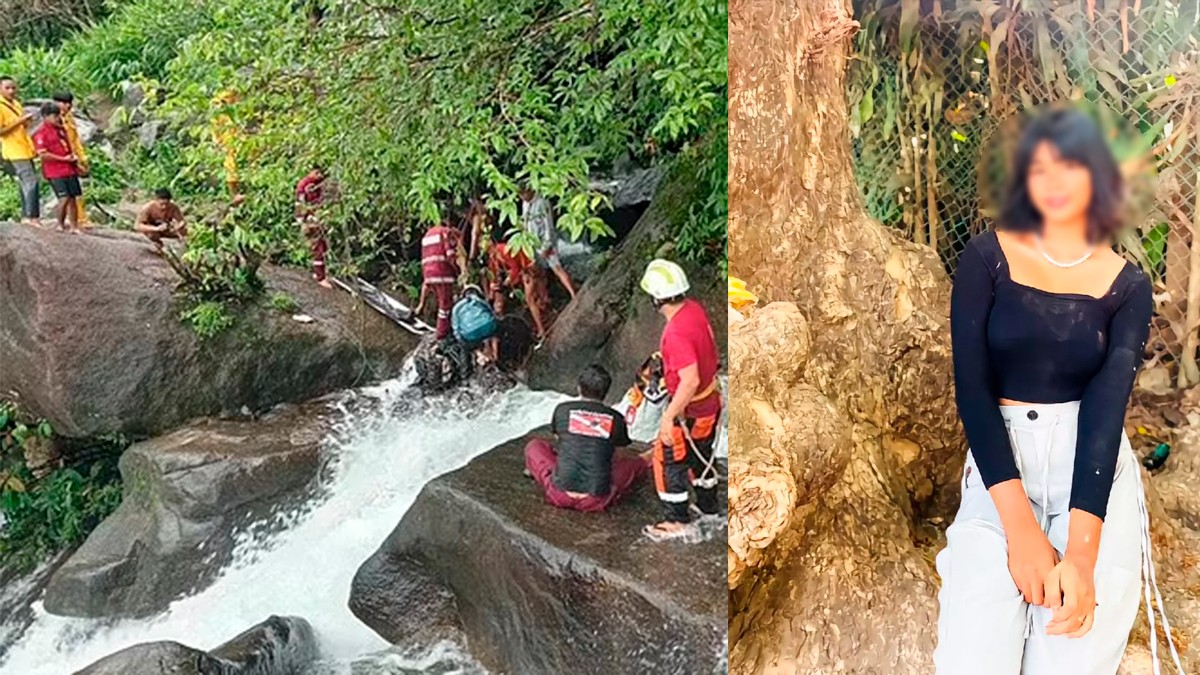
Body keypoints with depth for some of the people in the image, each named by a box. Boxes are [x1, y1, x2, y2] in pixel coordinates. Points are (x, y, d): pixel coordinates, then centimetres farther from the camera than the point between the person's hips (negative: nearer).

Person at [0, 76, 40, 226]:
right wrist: (20, 121, -20)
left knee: (25, 183, 11)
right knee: (31, 181, -14)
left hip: (25, 148, 9)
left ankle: (26, 216, 16)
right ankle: (31, 216, -12)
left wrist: (26, 121, 3)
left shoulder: (16, 104, 15)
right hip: (15, 151, -9)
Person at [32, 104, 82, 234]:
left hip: (69, 169, 7)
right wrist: (64, 159, -15)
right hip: (55, 172, -7)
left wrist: (73, 157, 10)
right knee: (64, 198, -11)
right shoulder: (41, 133, -9)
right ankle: (61, 225, 6)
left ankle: (74, 227, 15)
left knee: (72, 198, 8)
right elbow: (43, 155, -16)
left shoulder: (61, 129, 14)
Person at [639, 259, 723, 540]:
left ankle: (677, 521, 20)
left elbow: (690, 382, -34)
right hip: (711, 400, 9)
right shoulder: (695, 308, -6)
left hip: (690, 410, -9)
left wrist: (668, 417, -25)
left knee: (668, 460, 8)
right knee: (702, 454, 26)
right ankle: (709, 504, 45)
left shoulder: (677, 332, -33)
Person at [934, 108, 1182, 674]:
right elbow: (971, 385, -7)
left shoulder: (1127, 286, 5)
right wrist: (1019, 522, -18)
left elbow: (1106, 407, -8)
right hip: (999, 469, -1)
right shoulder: (987, 257, 2)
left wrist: (1081, 549, -22)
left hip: (1095, 472, 1)